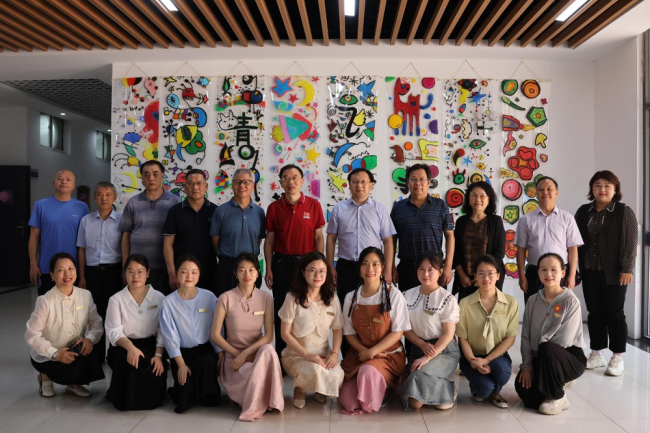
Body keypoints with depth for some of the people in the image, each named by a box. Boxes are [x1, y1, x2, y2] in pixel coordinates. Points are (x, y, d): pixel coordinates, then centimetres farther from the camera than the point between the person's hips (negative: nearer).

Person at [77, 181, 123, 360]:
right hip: (92, 271, 3)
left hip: (114, 271, -3)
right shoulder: (86, 220, 6)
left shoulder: (122, 219, -3)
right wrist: (82, 277, 7)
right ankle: (97, 355, 22)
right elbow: (82, 250, 9)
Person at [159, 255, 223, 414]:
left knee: (207, 363, -34)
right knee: (184, 402, -14)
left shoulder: (209, 297, -5)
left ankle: (208, 395, -1)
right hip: (182, 352, -1)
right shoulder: (169, 302, -8)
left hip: (206, 350, 1)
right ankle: (186, 391, 23)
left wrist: (221, 354, -5)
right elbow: (170, 336, -8)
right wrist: (181, 364, -14)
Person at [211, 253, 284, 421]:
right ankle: (258, 404, 3)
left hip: (258, 352, 2)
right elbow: (215, 335, -9)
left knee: (268, 349, -35)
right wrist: (237, 354, -13)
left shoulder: (266, 298, -5)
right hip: (234, 355, -2)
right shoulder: (226, 298, -11)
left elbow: (269, 336, -8)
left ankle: (253, 407, -15)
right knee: (255, 376, -33)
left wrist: (246, 353, -20)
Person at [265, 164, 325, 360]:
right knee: (281, 309, 6)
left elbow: (318, 237, 2)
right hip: (282, 263, 1)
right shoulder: (274, 207, 3)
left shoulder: (313, 205, 0)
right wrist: (268, 269, 0)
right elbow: (269, 240, 4)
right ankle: (281, 355, 18)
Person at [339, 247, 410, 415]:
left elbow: (397, 332, -8)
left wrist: (372, 352, -14)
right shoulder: (351, 298, 4)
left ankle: (369, 405, -2)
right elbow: (350, 333, 6)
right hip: (358, 355, 3)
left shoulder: (394, 295, -7)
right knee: (347, 400, -16)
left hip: (389, 354, -3)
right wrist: (364, 351, -12)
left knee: (368, 371, -35)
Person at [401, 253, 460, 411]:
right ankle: (444, 389, 15)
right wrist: (423, 345, -13)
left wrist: (428, 357, -21)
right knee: (414, 403, -14)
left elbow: (448, 334, -12)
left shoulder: (448, 299, -10)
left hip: (444, 350, -4)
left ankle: (447, 391, -1)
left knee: (420, 376, -34)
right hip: (418, 349, 4)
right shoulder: (408, 295, 2)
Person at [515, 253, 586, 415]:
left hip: (570, 357, -4)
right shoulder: (533, 301, 4)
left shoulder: (571, 301, -10)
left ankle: (557, 397, -11)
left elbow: (564, 340, -18)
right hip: (541, 358, 5)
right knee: (522, 387, -20)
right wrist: (527, 365, -7)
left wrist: (543, 345, -8)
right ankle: (558, 382, 14)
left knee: (547, 349, -36)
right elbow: (525, 336, 1)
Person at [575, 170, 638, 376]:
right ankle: (596, 354, 20)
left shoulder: (624, 212, -4)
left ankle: (617, 358, 13)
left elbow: (630, 243, -9)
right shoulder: (583, 212, 8)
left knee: (614, 313, 2)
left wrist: (627, 269, -15)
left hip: (613, 272, -4)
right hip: (590, 272, 4)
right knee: (594, 313, 10)